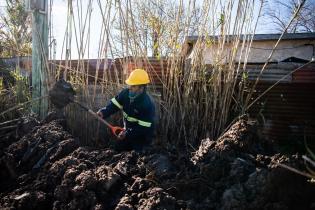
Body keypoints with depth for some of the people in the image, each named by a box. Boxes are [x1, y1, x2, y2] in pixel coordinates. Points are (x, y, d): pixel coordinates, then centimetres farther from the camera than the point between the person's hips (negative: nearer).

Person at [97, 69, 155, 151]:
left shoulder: (147, 104, -32)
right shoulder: (126, 93, -12)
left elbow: (144, 127, -29)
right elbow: (114, 104, -9)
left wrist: (128, 134, -32)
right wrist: (104, 112, -28)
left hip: (141, 136, -7)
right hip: (128, 131, 7)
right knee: (118, 148, 17)